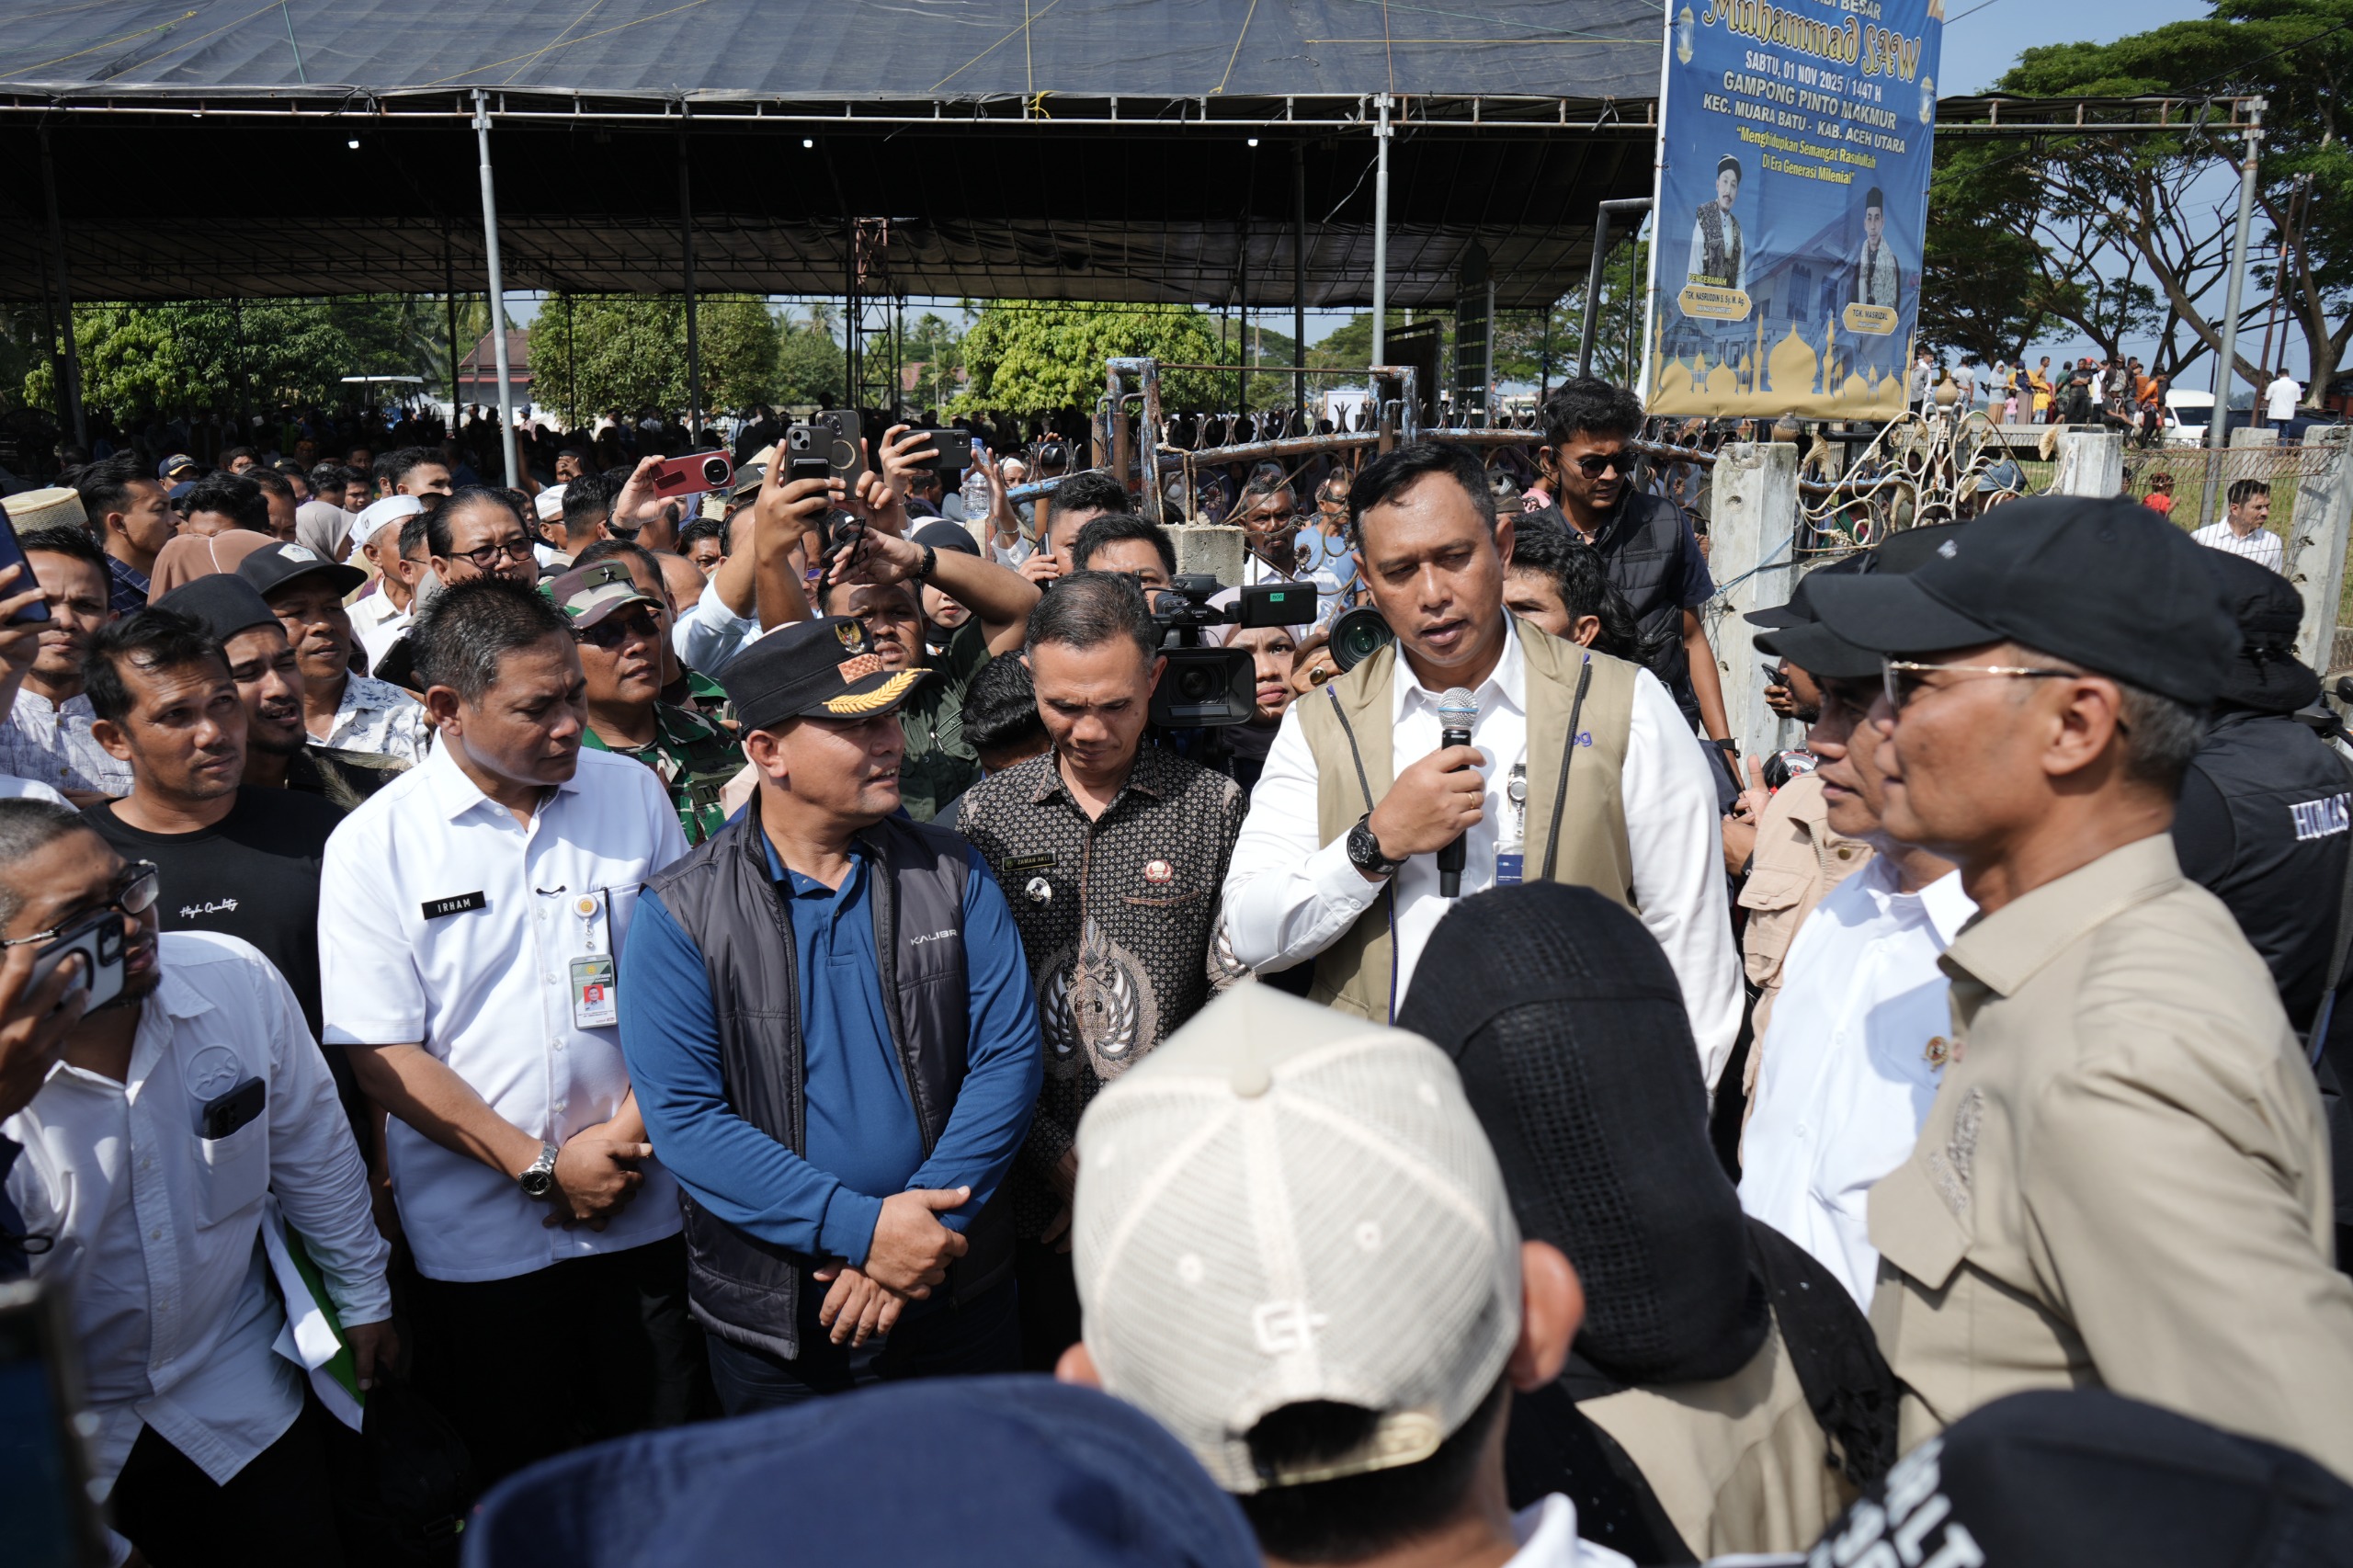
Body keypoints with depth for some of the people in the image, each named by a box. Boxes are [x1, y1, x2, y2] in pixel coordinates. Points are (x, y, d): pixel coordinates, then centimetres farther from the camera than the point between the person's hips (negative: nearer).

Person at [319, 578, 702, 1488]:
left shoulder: (634, 795, 0)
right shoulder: (373, 844, -8)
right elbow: (380, 1053, -8)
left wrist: (636, 1126, -6)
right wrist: (542, 1167, -11)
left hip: (643, 1212, 2)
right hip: (479, 1235, -2)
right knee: (516, 1494, 14)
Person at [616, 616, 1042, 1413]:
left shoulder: (953, 874, -2)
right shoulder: (681, 913, -9)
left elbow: (1008, 1054, -5)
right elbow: (684, 1116, -15)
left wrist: (923, 1220, -17)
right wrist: (860, 1227, -22)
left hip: (958, 1295, 2)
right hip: (772, 1321, -2)